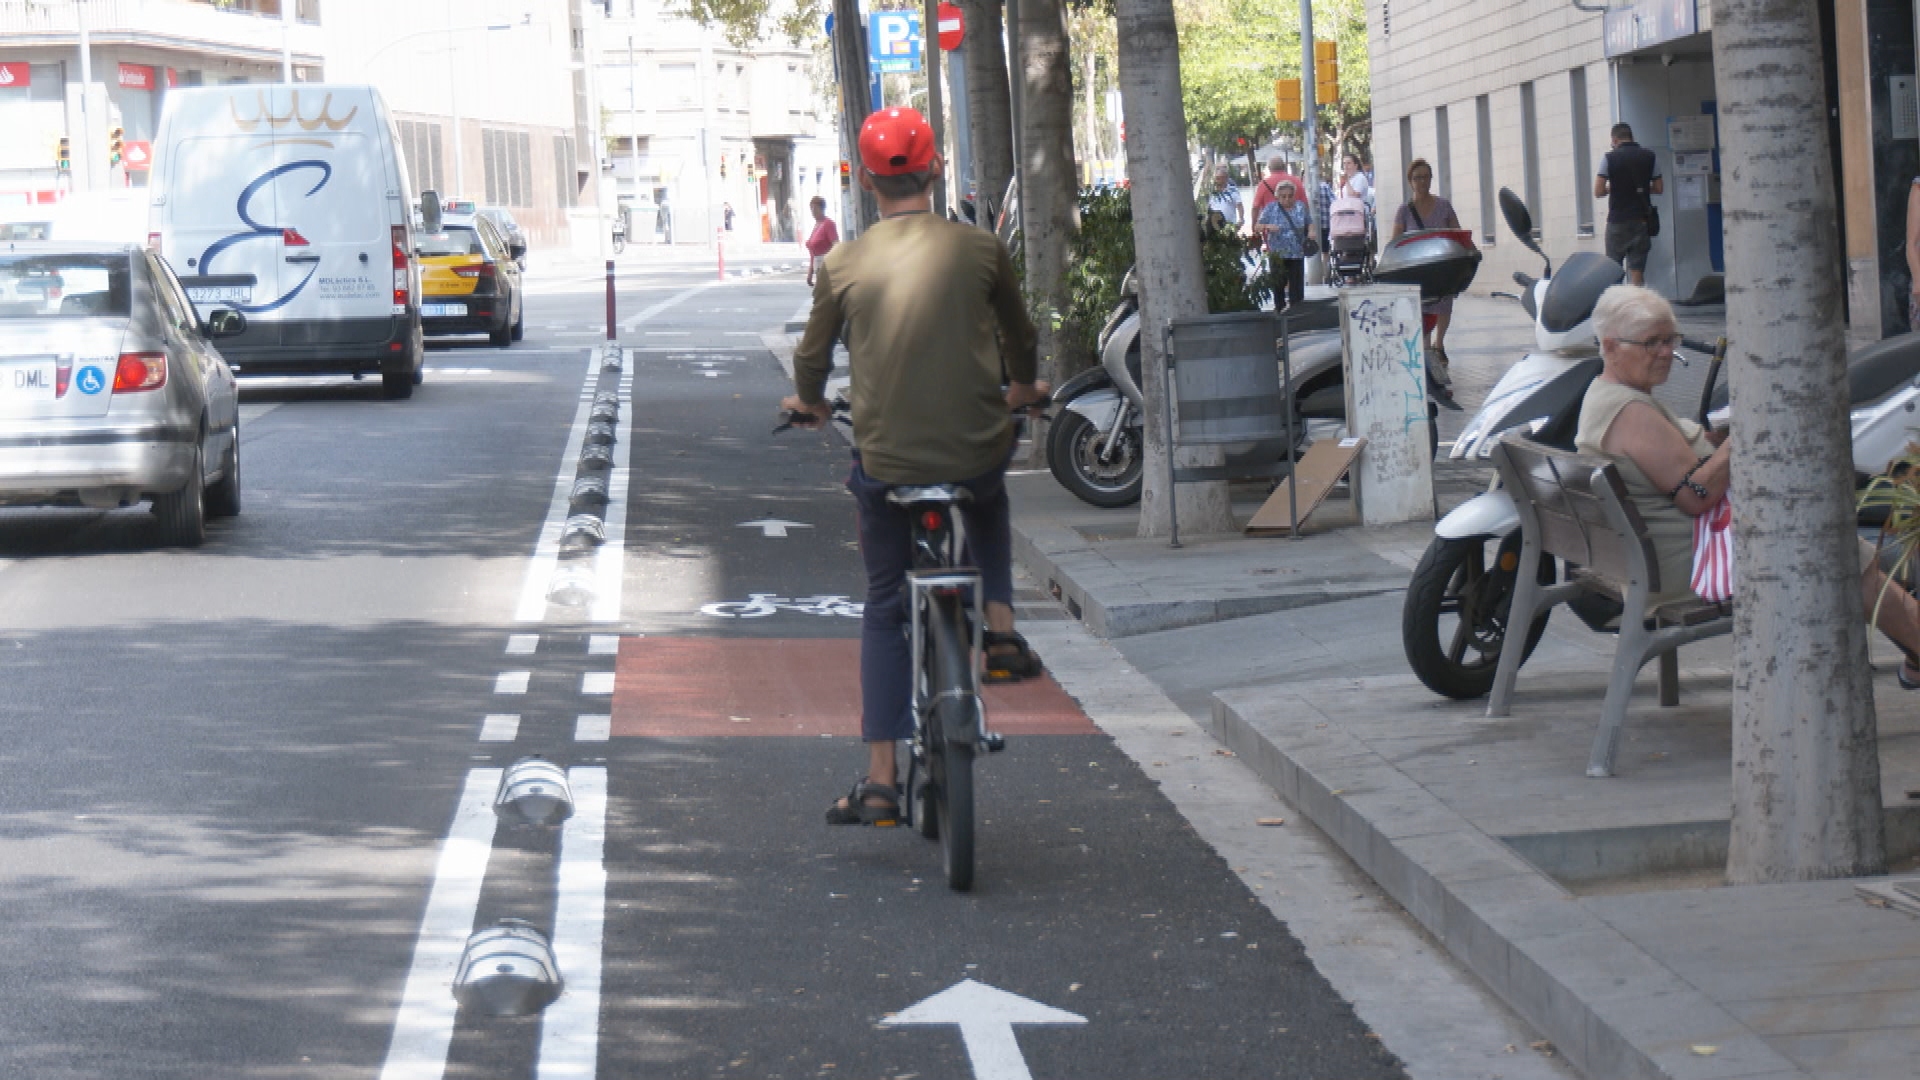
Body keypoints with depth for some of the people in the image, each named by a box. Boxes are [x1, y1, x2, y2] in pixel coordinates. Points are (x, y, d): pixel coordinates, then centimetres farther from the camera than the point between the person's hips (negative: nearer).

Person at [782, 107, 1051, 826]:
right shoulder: (979, 250, -2)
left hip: (885, 463, -1)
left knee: (884, 610, 14)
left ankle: (880, 783, 8)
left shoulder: (842, 264, -3)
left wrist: (808, 402, 33)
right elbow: (1020, 338, 14)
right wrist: (1022, 389, 36)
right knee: (988, 503, 38)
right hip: (977, 454, 1)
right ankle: (1001, 628, 20)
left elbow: (813, 354, 10)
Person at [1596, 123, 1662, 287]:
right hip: (1641, 220, 2)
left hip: (1617, 220, -2)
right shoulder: (1650, 157, 2)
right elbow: (1659, 188, 6)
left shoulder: (1609, 158, -6)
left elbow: (1598, 191, -9)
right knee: (1637, 270, 1)